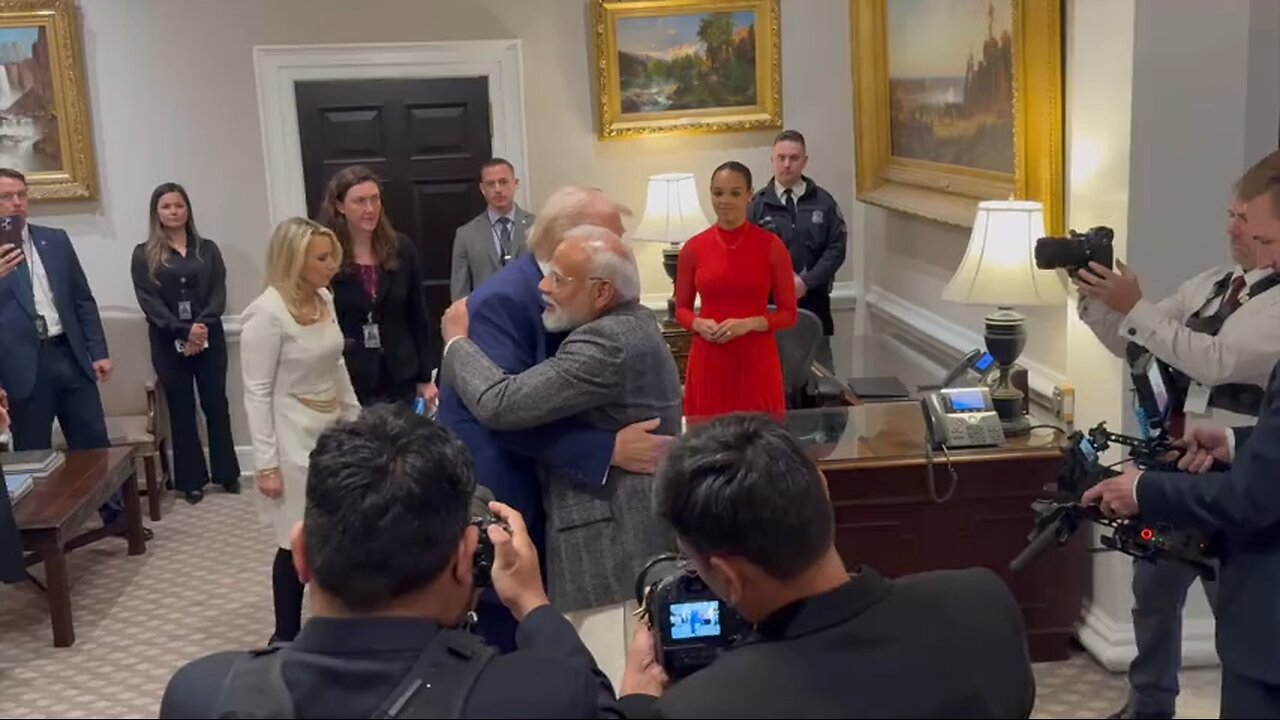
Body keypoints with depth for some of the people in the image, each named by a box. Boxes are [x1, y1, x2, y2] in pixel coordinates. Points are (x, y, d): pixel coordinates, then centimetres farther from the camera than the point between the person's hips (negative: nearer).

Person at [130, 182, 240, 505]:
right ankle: (192, 480, 11)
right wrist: (184, 331, -17)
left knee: (216, 405, 5)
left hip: (209, 338, 1)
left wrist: (202, 327, -15)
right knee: (181, 410, 5)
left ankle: (227, 473, 15)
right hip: (168, 342, -1)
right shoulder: (144, 254, 2)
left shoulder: (207, 249, 9)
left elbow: (219, 293, 1)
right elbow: (149, 301, -6)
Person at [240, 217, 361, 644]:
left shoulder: (324, 299, 4)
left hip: (332, 434, 7)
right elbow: (257, 393, -15)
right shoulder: (267, 313, -17)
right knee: (299, 543, 3)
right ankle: (286, 637, 19)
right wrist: (266, 463, -16)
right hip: (295, 442, -7)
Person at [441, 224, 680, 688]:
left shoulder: (608, 343, -22)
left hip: (615, 548, -11)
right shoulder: (634, 322, 11)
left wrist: (456, 341, -8)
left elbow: (500, 404, -23)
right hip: (631, 538, 11)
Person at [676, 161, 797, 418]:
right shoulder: (693, 248, 2)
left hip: (756, 360, -1)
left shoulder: (771, 246, -3)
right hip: (708, 361, 1)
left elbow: (788, 313, 1)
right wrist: (699, 324, -8)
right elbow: (681, 308, 12)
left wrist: (749, 324, -14)